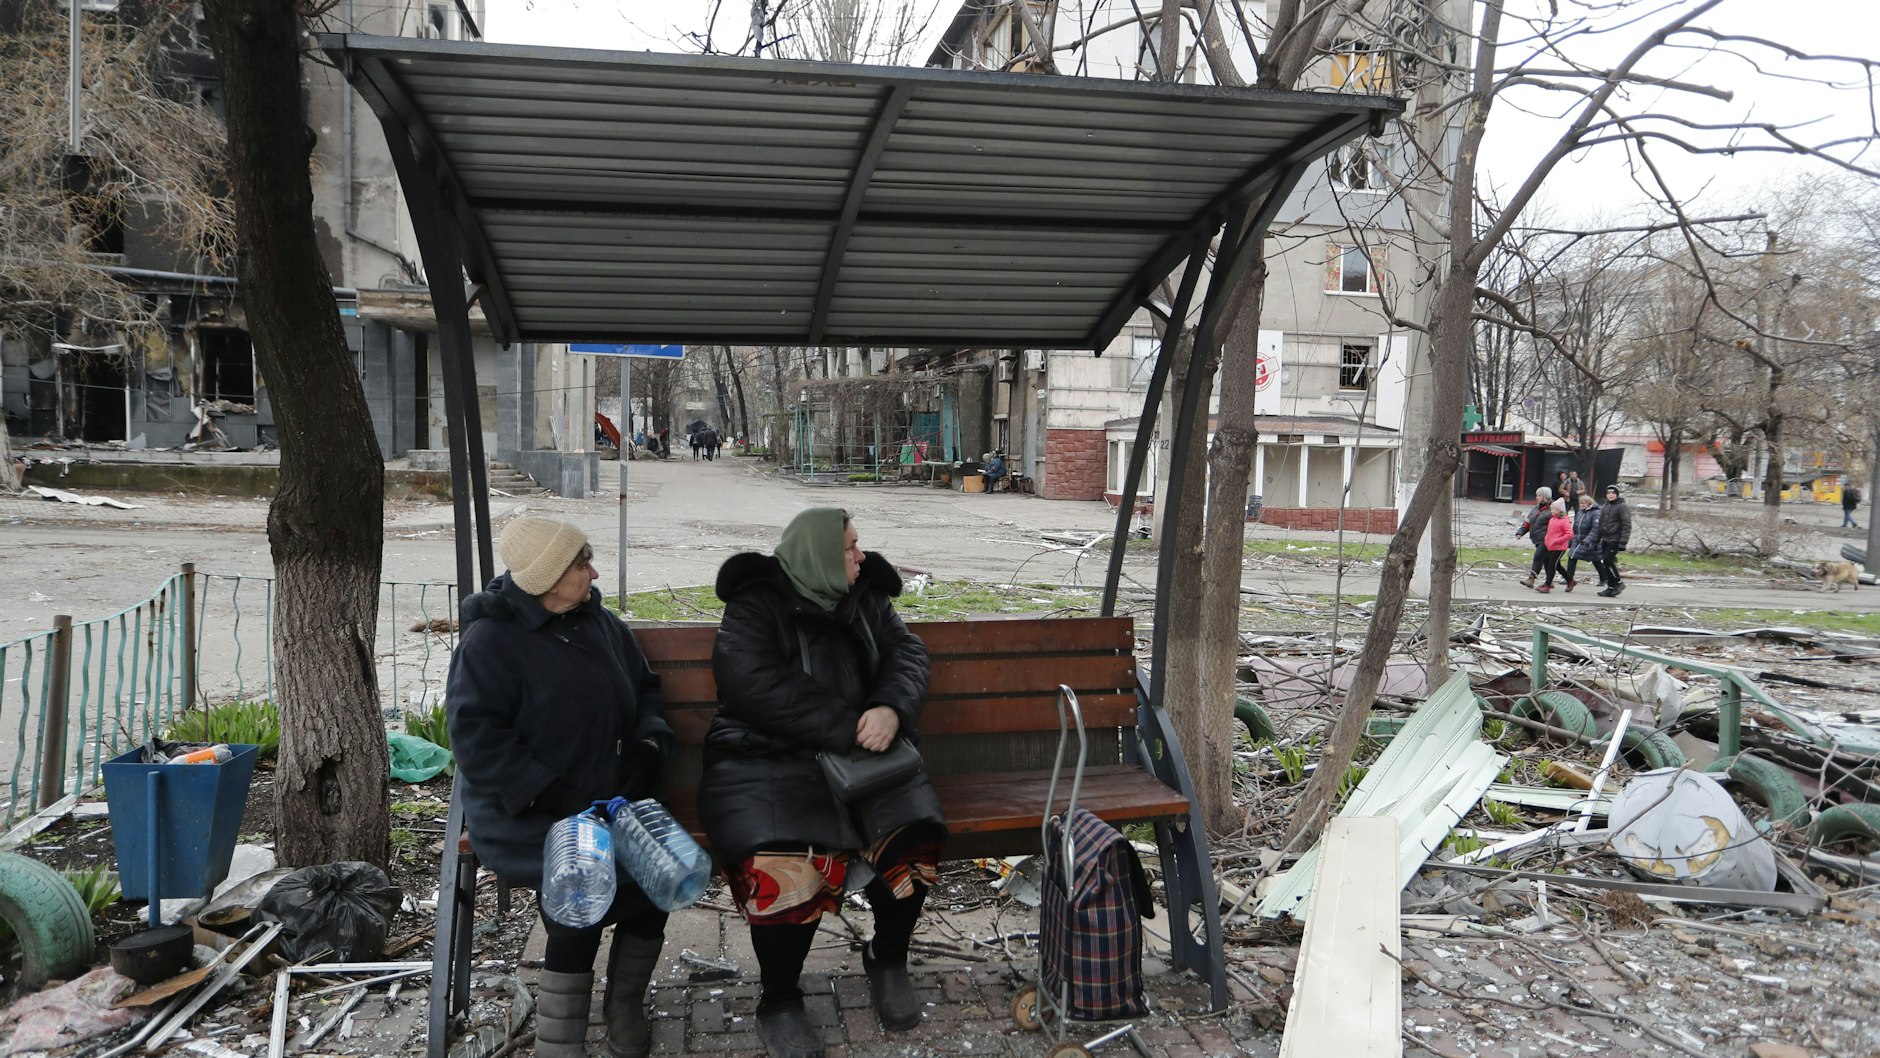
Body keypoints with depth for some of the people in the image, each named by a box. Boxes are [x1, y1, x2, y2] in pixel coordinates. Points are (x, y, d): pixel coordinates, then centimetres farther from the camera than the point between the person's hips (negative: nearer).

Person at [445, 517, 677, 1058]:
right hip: (525, 807, -5)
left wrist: (649, 745, -2)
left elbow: (646, 691, 18)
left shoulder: (603, 625, 11)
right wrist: (547, 793, -20)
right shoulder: (490, 639, -7)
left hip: (610, 795, 5)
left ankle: (626, 1011, 1)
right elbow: (476, 735, -13)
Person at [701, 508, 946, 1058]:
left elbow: (908, 652, 5)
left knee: (914, 833, -22)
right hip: (766, 761, -5)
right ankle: (779, 1002, -4)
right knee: (787, 864, -31)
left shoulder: (865, 599, 13)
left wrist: (891, 709, -18)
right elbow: (751, 684, -19)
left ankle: (888, 959, 9)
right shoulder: (755, 605, -5)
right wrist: (846, 728, -23)